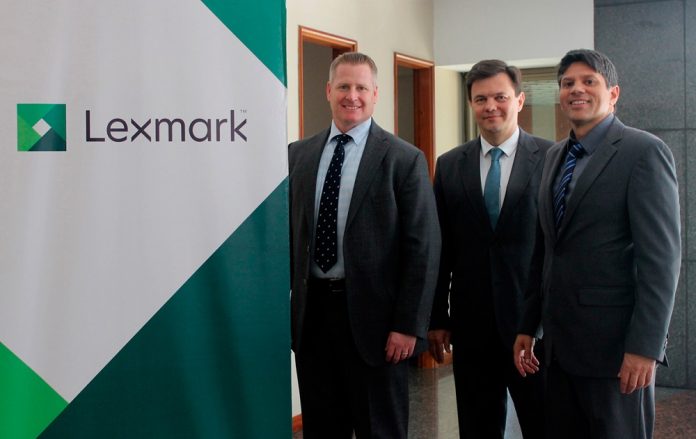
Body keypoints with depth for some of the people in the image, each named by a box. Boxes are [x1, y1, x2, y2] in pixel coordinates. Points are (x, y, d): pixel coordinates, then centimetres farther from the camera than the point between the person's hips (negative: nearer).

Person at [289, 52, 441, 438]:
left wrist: (409, 325, -11)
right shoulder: (298, 155, 7)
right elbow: (288, 232, 10)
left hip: (372, 317, -3)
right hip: (311, 310, 4)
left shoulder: (405, 159, -6)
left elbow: (423, 248, -8)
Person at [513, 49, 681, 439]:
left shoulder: (644, 151, -8)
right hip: (560, 341, 7)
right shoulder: (555, 156, 14)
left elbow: (662, 256, -14)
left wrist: (646, 346, -18)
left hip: (615, 342, -7)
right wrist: (528, 326, 13)